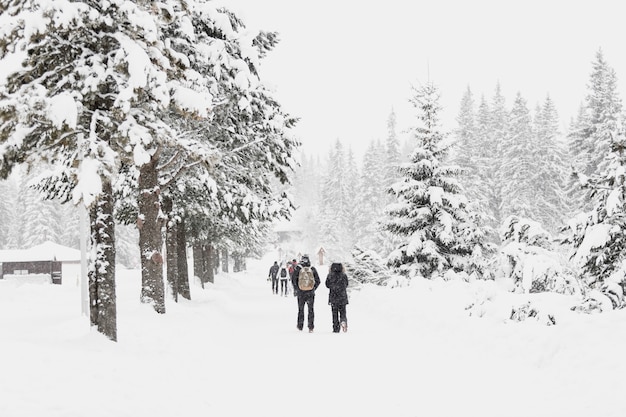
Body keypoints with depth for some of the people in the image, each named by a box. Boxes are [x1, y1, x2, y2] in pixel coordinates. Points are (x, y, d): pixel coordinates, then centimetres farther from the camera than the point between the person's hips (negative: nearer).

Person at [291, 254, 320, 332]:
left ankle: (300, 326, 16)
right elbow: (318, 281, 2)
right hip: (311, 293, 0)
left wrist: (296, 289, 7)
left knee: (301, 309, 12)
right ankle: (311, 327, 2)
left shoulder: (298, 268, -6)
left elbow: (293, 280, -5)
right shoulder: (313, 269, -2)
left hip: (301, 292, 0)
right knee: (311, 310, 7)